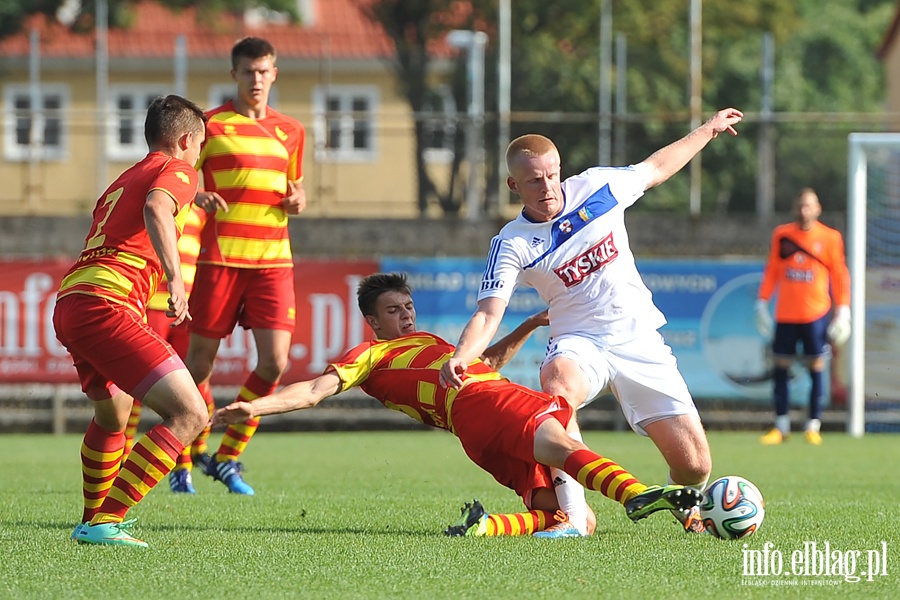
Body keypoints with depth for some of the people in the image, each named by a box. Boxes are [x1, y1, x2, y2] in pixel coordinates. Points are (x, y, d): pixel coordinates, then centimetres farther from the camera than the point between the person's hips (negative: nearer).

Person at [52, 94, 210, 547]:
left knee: (112, 413, 34)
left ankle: (94, 519, 47)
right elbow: (155, 209, -19)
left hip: (68, 305, 9)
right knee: (189, 414, -14)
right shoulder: (176, 171, 4)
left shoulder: (122, 182, 30)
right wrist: (175, 278, -31)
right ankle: (105, 523, -20)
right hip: (106, 304, -9)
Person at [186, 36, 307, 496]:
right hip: (220, 257, -4)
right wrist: (199, 197, -19)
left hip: (273, 259, 4)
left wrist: (297, 200, 2)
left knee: (274, 361, -7)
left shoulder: (290, 131, 14)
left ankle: (227, 458, 7)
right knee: (200, 361, -1)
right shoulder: (211, 125, 0)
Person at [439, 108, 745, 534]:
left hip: (639, 338, 2)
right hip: (579, 342, -2)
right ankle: (573, 511, -34)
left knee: (694, 466, -6)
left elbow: (657, 167, 17)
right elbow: (488, 315, -19)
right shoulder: (511, 244, -10)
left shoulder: (597, 187, -2)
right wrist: (460, 357, -39)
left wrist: (708, 130, 27)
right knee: (558, 381, -42)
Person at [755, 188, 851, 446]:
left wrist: (843, 308, -3)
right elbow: (772, 270, 12)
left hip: (816, 313, -2)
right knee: (781, 366, 2)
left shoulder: (830, 238, 1)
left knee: (816, 367, -2)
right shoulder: (782, 235, 7)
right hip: (785, 315, 2)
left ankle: (813, 426, 4)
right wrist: (762, 302, 7)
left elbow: (840, 275, 3)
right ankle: (781, 426, 10)